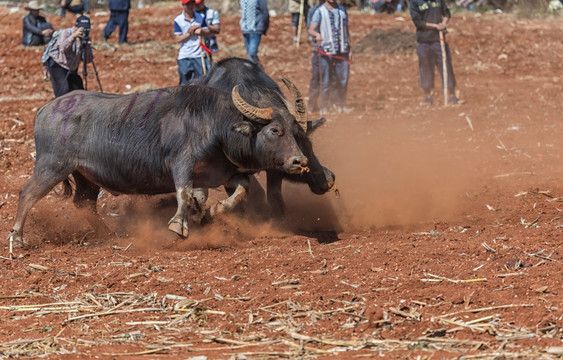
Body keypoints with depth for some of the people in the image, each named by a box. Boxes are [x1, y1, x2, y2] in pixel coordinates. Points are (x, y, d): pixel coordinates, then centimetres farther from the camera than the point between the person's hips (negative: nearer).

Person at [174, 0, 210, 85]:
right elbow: (178, 39, -5)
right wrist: (190, 34, -15)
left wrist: (200, 31, -12)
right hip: (184, 57, -2)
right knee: (185, 83, 0)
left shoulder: (200, 17, 8)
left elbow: (207, 33, 8)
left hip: (199, 56, 2)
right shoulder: (178, 20, 0)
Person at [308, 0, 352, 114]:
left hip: (342, 51, 4)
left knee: (343, 79, 3)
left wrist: (350, 49, 15)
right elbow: (311, 29, -11)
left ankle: (340, 105, 13)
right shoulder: (319, 12, -2)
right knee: (326, 80, -3)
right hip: (327, 51, -4)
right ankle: (324, 107, 4)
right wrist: (317, 34, -35)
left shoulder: (342, 10, 13)